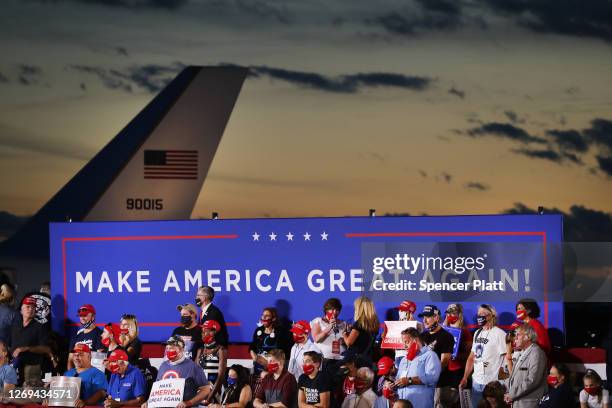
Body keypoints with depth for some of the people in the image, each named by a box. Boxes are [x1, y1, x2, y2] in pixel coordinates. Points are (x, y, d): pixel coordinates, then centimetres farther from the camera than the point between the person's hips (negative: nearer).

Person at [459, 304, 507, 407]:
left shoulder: (499, 334, -9)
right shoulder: (477, 333, 14)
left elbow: (506, 359, -11)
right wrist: (464, 378, 15)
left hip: (492, 383, -7)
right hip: (477, 382, 7)